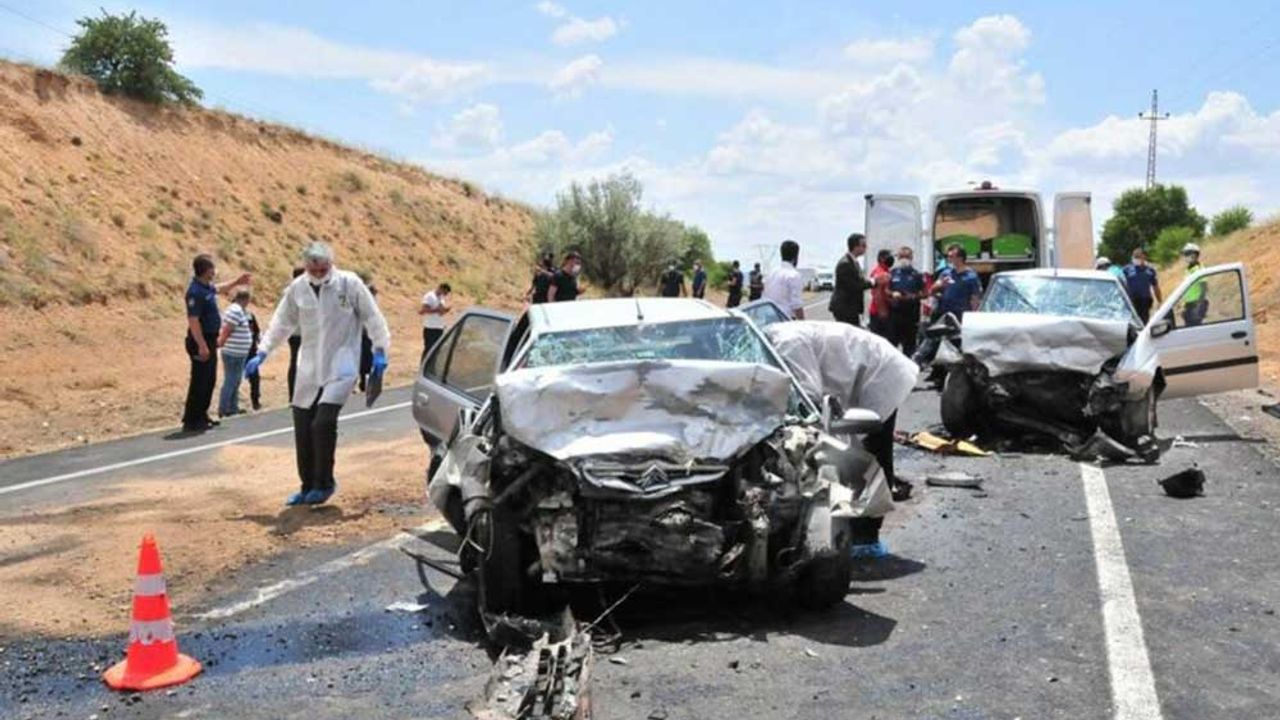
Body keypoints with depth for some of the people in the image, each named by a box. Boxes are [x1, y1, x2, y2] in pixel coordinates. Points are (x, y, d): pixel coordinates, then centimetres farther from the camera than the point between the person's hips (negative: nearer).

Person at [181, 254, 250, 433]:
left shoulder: (207, 287, 9)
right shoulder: (196, 292, -21)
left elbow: (218, 289, 36)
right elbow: (193, 321, -25)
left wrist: (236, 282, 39)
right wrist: (201, 345, -27)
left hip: (209, 340, 10)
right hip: (201, 341, -10)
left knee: (209, 380, 16)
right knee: (200, 382, -6)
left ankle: (201, 416, 26)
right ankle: (191, 421, -1)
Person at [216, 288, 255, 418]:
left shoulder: (241, 310, 13)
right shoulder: (236, 311, -18)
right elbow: (226, 331, -18)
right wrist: (220, 344, -11)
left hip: (239, 354, 10)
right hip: (233, 354, -10)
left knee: (236, 382, 16)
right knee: (230, 382, -3)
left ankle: (233, 408, 24)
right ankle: (223, 410, 4)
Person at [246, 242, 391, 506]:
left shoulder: (350, 283, -7)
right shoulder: (297, 288, 2)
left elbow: (372, 316, -1)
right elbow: (281, 323, 12)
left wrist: (380, 350, -5)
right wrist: (262, 353, 8)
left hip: (340, 367, -4)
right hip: (309, 368, 5)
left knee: (323, 423, -17)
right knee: (302, 427, 6)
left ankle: (324, 483, 2)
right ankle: (308, 485, 22)